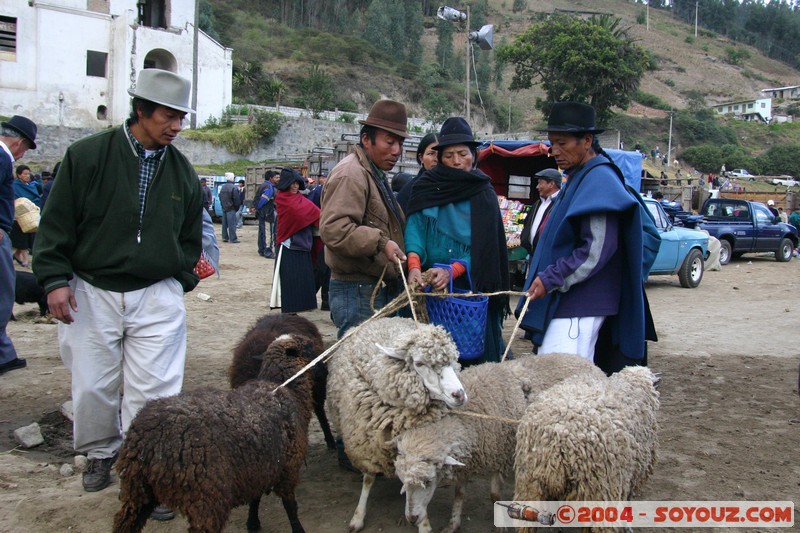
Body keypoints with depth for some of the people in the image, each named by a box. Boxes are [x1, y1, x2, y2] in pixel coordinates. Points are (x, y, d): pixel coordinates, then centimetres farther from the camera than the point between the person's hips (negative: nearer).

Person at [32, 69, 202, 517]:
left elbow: (191, 236, 19)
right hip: (91, 292, -1)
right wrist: (56, 279, -7)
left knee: (154, 390, -5)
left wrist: (183, 280, 10)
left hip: (157, 296, 1)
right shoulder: (88, 156, -3)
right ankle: (100, 454, 34)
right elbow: (57, 223, -1)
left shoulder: (183, 172, 8)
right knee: (93, 385, 9)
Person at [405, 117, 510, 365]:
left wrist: (452, 271, -21)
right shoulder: (427, 187, 5)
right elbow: (415, 225, -8)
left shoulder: (484, 194, 4)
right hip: (429, 282, 0)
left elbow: (484, 246, -5)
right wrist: (414, 264, -27)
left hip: (472, 283, 0)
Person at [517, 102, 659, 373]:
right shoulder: (579, 178, 17)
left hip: (578, 308, -10)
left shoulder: (599, 181, -14)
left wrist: (549, 279, -17)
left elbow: (596, 251, -21)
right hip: (565, 302, 10)